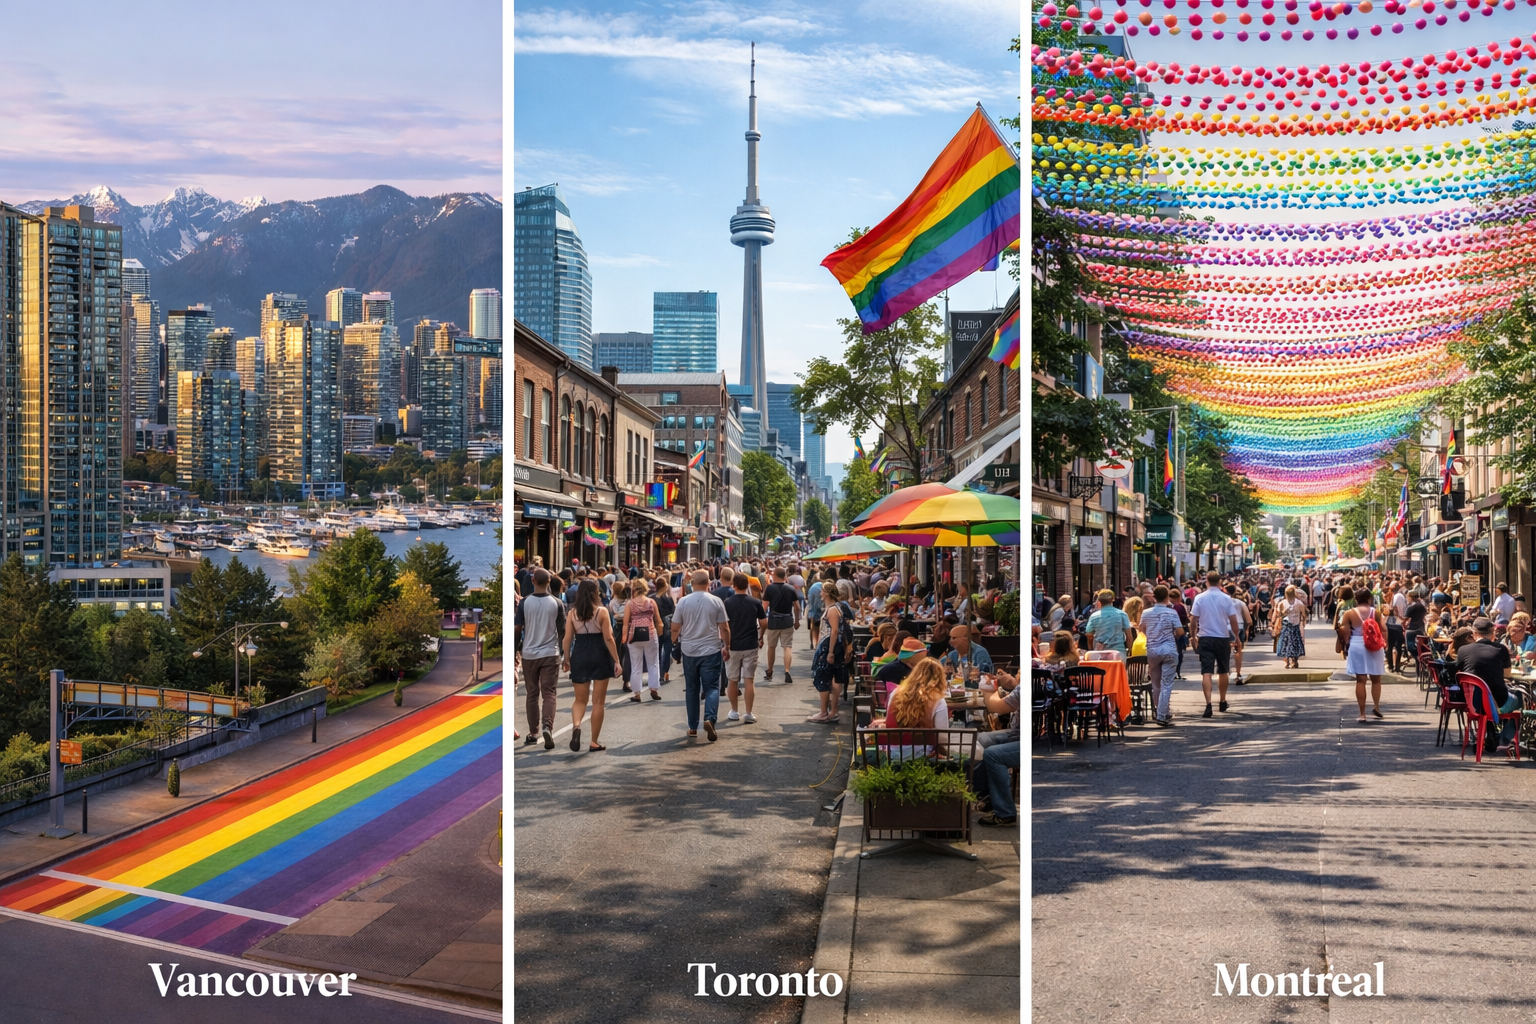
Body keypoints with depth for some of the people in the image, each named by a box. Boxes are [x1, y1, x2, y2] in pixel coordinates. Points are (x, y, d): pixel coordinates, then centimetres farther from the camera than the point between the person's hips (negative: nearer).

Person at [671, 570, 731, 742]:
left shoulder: (683, 602, -3)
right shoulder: (716, 602, -6)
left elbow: (675, 628, 0)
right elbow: (724, 628, -4)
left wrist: (675, 643, 19)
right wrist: (727, 645, 10)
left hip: (689, 651, 2)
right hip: (711, 650, -2)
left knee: (692, 689, 12)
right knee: (712, 687, 3)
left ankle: (693, 727, 16)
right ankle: (710, 718, -20)